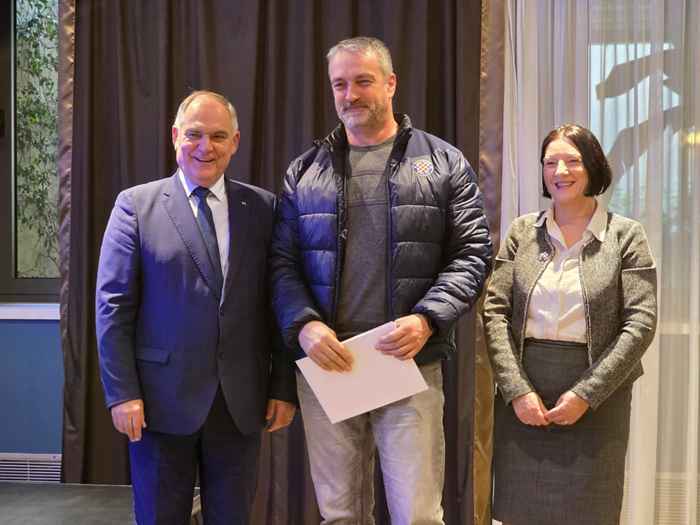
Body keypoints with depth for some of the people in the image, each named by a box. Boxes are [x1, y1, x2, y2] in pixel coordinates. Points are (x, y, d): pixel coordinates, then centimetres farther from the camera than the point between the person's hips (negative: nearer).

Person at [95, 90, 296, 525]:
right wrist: (122, 392, -8)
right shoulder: (136, 205, 0)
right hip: (162, 401, -1)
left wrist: (284, 387, 1)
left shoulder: (263, 207, 5)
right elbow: (114, 305, -2)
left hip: (243, 403, 2)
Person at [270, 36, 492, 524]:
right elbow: (282, 261, 6)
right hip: (325, 364, 3)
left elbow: (472, 253, -1)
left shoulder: (444, 163, 5)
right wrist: (304, 325, -12)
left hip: (411, 364, -2)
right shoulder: (305, 172, 11)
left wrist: (427, 319, -15)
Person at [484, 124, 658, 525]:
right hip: (523, 395, 2)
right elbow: (496, 312, 1)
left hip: (596, 397, -2)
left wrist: (586, 394, -13)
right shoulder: (522, 231, 6)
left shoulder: (626, 235, 0)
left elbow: (640, 324, -7)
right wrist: (517, 390, -10)